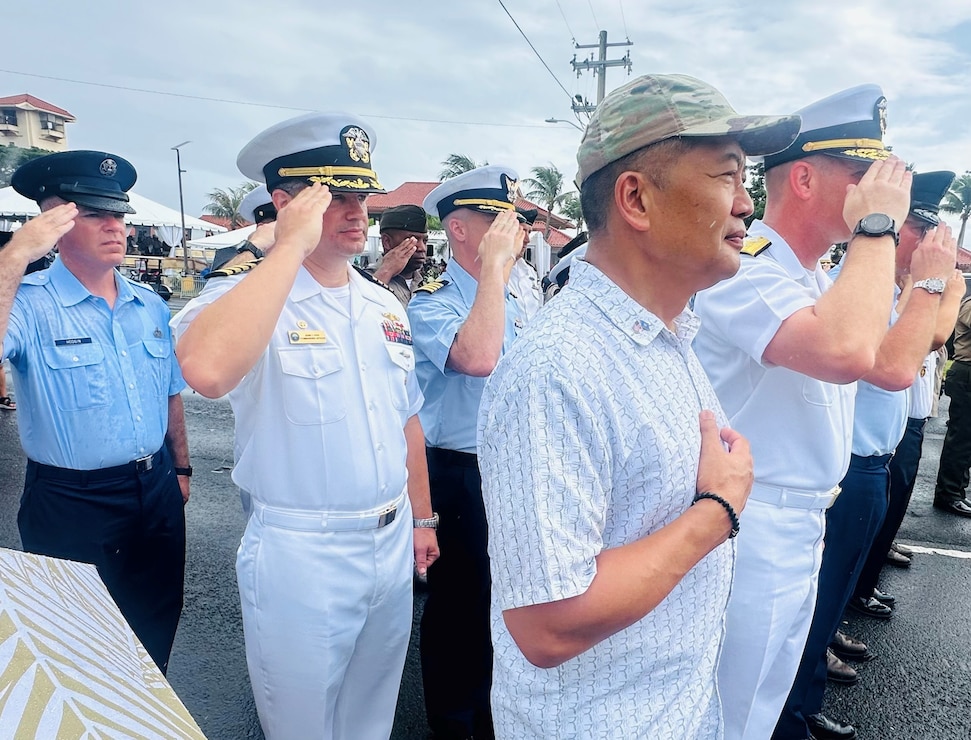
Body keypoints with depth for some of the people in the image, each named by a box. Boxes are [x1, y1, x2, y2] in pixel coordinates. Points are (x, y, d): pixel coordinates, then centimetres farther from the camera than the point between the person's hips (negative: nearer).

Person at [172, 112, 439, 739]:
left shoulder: (385, 306, 5)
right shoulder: (247, 296, -14)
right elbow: (207, 371, -39)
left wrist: (422, 519, 15)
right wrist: (292, 246, -30)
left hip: (393, 543, 6)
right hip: (302, 553, -5)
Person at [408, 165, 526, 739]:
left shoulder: (515, 303, 9)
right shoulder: (432, 303, -15)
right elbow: (477, 358, -36)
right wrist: (495, 264, -28)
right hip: (463, 476, -8)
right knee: (459, 606, 10)